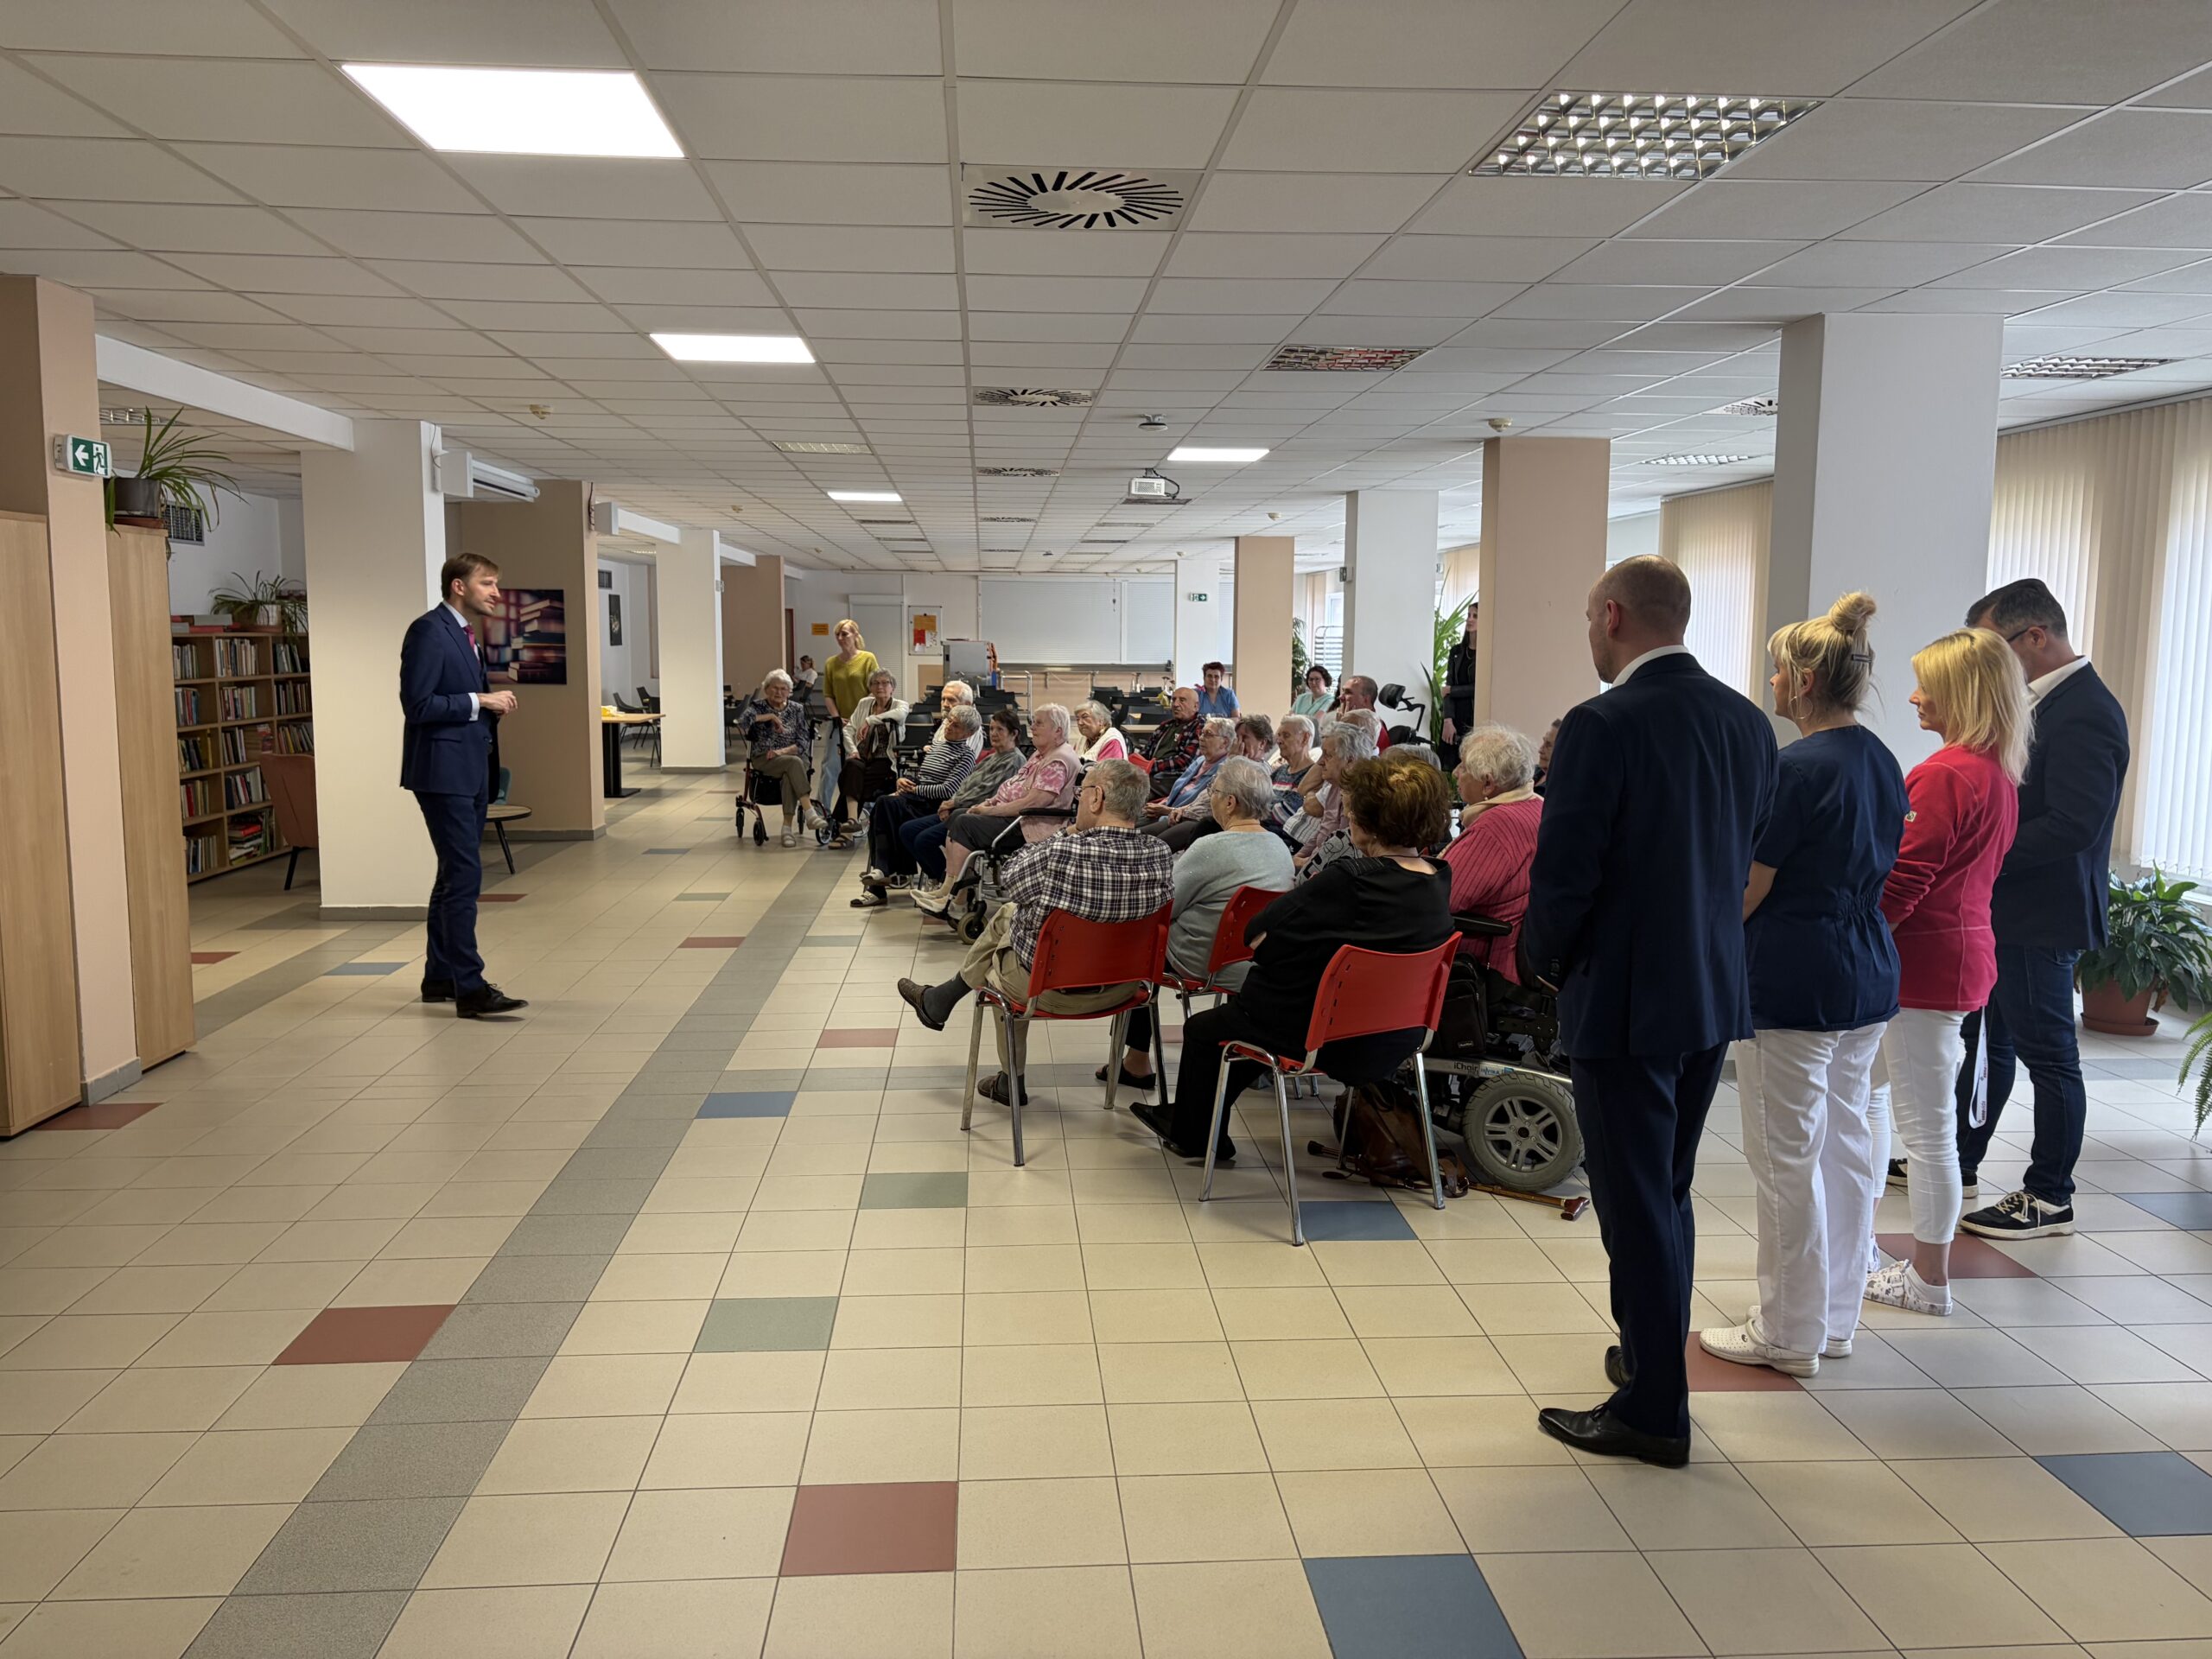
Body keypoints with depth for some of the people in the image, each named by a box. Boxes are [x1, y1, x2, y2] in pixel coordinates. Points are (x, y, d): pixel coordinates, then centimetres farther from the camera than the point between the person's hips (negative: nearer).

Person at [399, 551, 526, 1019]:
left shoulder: (464, 634, 17)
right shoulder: (429, 631, -13)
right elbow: (417, 705, -19)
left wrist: (494, 703, 6)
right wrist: (479, 701, -17)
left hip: (471, 770, 10)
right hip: (443, 772, -10)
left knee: (455, 875, 15)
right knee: (464, 876, -12)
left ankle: (440, 977, 24)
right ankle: (470, 989, -10)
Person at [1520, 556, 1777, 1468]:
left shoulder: (1604, 726, -19)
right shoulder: (1747, 720, 4)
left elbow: (1563, 873, -19)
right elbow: (1747, 855, 9)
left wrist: (1546, 960, -1)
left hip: (1625, 999, -8)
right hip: (1713, 990, 8)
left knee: (1637, 1203, 3)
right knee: (1666, 1190, 21)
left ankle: (1655, 1412, 14)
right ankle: (1652, 1356, 36)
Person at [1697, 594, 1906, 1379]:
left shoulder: (1797, 768, -17)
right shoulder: (1883, 763, 9)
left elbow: (1749, 890, -15)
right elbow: (1872, 872, 16)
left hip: (1792, 979, -9)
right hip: (1867, 972, 9)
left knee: (1788, 1157, 1)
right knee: (1846, 1145, 15)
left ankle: (1789, 1333, 12)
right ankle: (1834, 1319, 27)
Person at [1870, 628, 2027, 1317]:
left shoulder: (1945, 774, -17)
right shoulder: (2000, 775, 12)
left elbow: (1904, 882, -20)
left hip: (1927, 957, -10)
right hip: (1969, 949, 10)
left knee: (1926, 1125, 0)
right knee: (1931, 1119, 18)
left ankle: (1928, 1279, 10)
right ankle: (1927, 1265, 28)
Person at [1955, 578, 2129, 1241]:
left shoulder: (2084, 712, -20)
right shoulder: (2046, 702, 10)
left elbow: (2074, 825, -27)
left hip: (2043, 914, -10)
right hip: (2006, 909, 10)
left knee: (2048, 1054, 2)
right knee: (1984, 1038, 19)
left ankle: (2050, 1198, 15)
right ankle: (1959, 1162, 32)